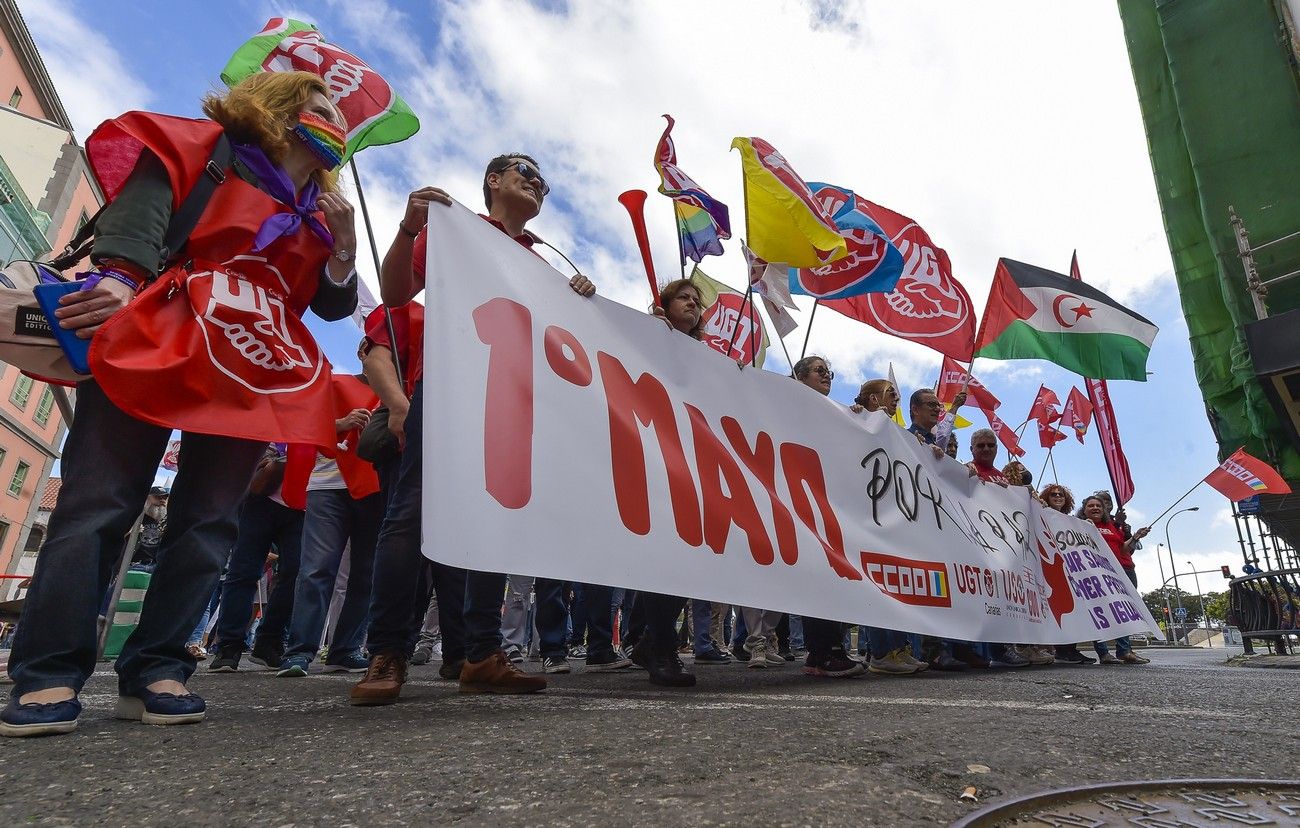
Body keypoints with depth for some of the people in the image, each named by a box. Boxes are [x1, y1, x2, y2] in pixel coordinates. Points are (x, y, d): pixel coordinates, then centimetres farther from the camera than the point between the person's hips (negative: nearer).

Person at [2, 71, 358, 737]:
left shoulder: (321, 213, 24)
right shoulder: (222, 152, 12)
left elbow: (333, 305, 18)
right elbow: (150, 183, -5)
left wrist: (343, 243, 2)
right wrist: (119, 274, -21)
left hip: (252, 374, 5)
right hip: (159, 346, -4)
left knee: (208, 520, -2)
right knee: (99, 502, -7)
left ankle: (154, 670, 4)